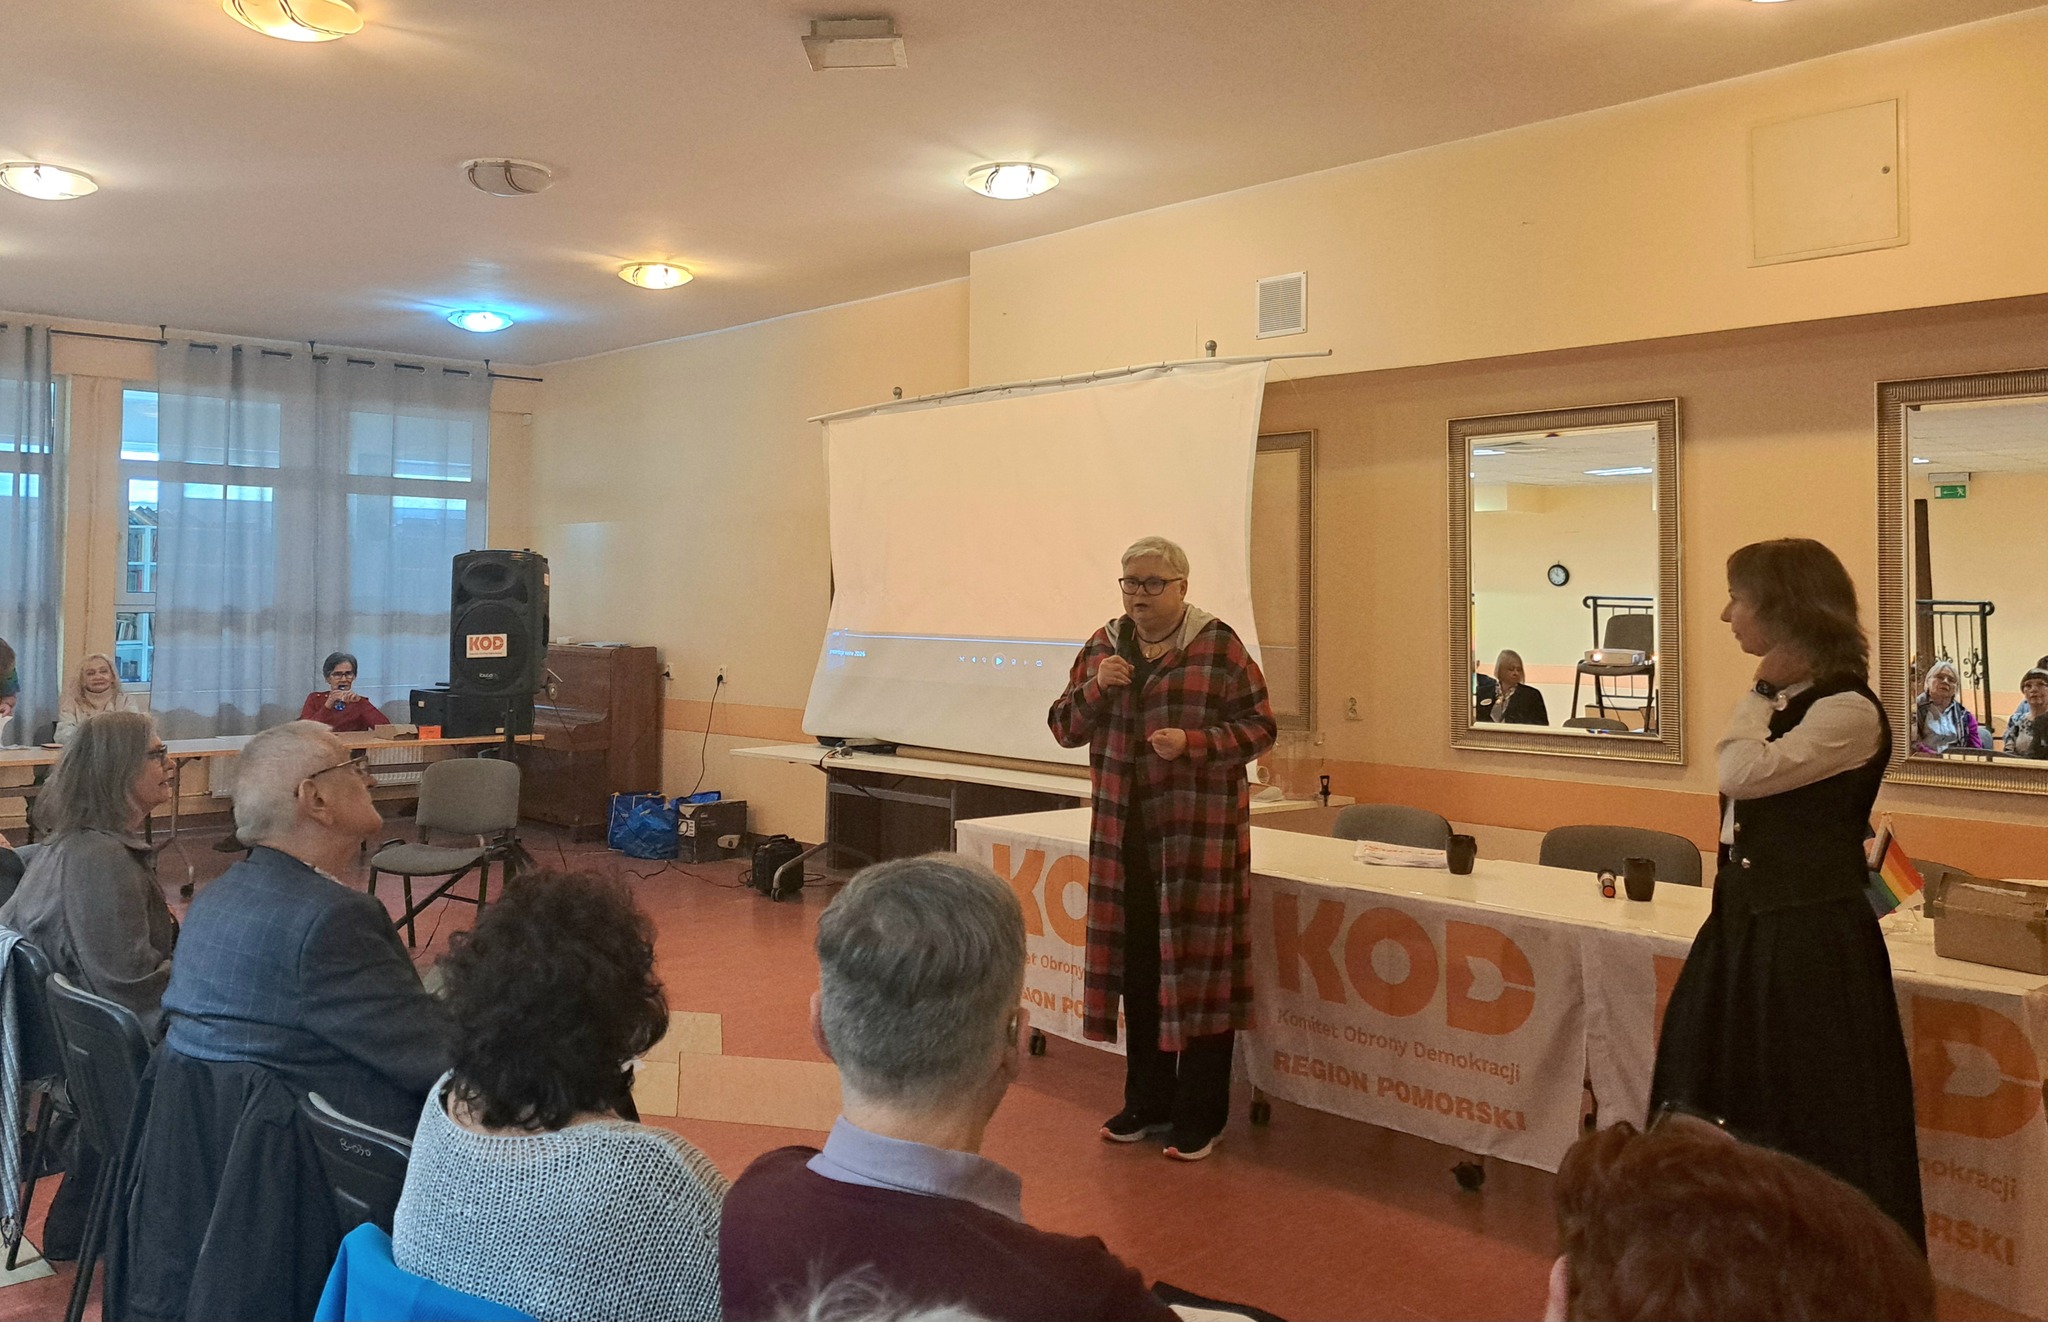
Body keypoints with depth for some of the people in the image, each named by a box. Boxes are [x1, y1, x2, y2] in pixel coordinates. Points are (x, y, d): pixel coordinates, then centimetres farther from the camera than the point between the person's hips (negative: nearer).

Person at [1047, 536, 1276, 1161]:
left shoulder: (1218, 647, -4)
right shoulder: (1104, 645, 10)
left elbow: (1260, 726, -4)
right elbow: (1064, 728, 10)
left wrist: (1192, 744, -19)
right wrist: (1094, 688, -9)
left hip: (1200, 833, -5)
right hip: (1124, 834, 5)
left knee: (1199, 967, -1)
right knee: (1137, 965, 11)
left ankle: (1201, 1118, 11)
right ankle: (1147, 1102, 26)